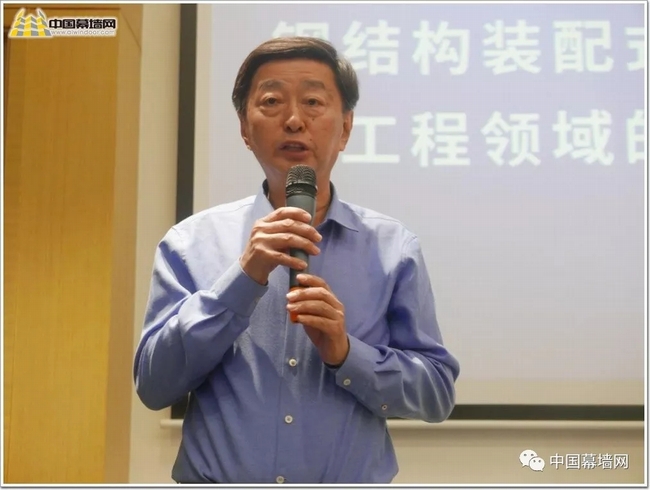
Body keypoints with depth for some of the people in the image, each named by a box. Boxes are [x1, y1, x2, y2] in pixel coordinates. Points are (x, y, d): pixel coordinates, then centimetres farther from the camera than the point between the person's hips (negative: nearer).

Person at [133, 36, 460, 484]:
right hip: (214, 477, 0)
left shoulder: (393, 248, -2)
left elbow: (437, 393, -2)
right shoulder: (192, 242, -3)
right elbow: (154, 386, -9)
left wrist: (346, 354, -18)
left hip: (354, 479, 1)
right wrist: (243, 278, -18)